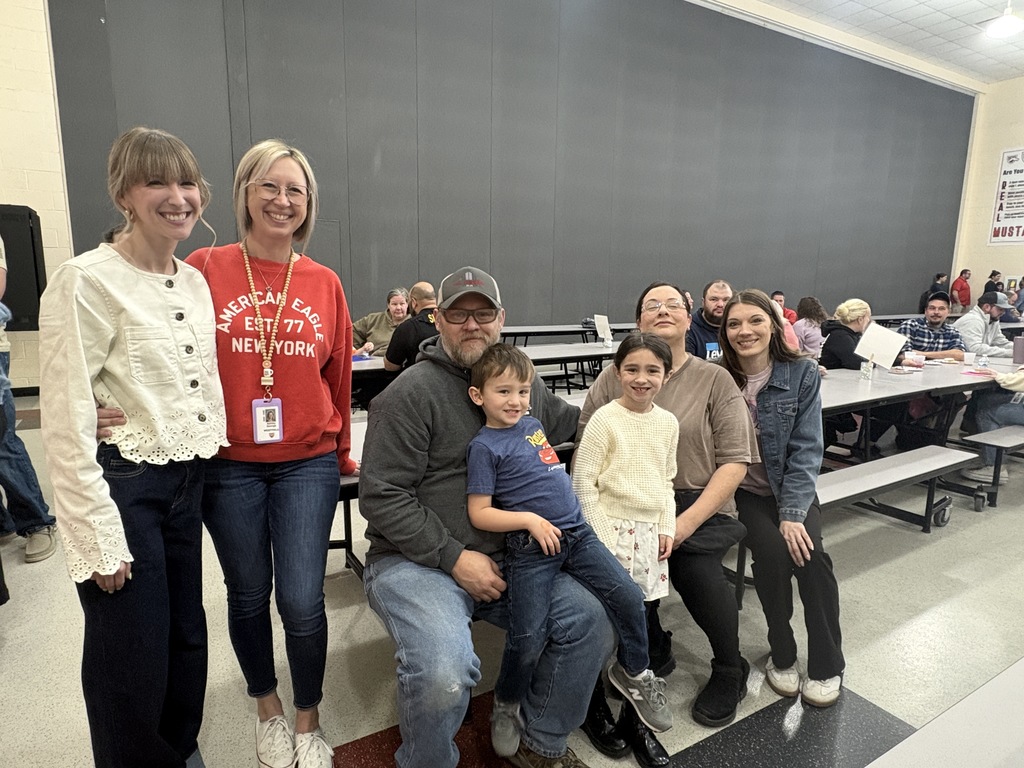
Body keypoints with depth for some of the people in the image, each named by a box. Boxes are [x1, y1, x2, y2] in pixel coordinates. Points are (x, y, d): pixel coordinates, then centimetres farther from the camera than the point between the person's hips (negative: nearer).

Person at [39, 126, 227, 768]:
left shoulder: (195, 282, 8)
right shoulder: (87, 282, -14)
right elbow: (66, 424, -17)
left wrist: (213, 453, 10)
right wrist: (98, 536, -16)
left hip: (187, 481, 7)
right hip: (122, 485, -7)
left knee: (188, 636, 19)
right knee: (133, 660, 7)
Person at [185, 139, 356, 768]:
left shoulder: (325, 284, 2)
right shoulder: (205, 270, -4)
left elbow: (338, 379, 7)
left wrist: (343, 454, 13)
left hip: (307, 465, 0)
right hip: (228, 466, 0)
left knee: (302, 604, 1)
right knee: (248, 597, 16)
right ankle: (269, 712, 43)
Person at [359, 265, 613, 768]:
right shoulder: (412, 392, -11)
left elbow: (572, 423, 26)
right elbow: (381, 497, -13)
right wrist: (455, 558, -16)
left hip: (506, 558, 6)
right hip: (415, 561, -5)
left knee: (591, 622, -8)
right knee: (444, 676, -30)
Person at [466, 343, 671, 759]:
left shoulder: (532, 423, 13)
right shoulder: (484, 446, -7)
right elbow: (479, 513, -9)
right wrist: (529, 519, -19)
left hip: (577, 532, 6)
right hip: (529, 548, -6)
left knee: (629, 596, -3)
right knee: (528, 638, -8)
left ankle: (635, 672, 24)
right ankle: (506, 704, 24)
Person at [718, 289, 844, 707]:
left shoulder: (802, 374, -7)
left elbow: (806, 448, -9)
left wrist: (793, 513, -19)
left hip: (791, 488, 1)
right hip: (742, 491, -1)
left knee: (810, 553, -23)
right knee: (772, 551, -25)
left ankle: (827, 666, 1)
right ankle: (782, 655, 1)